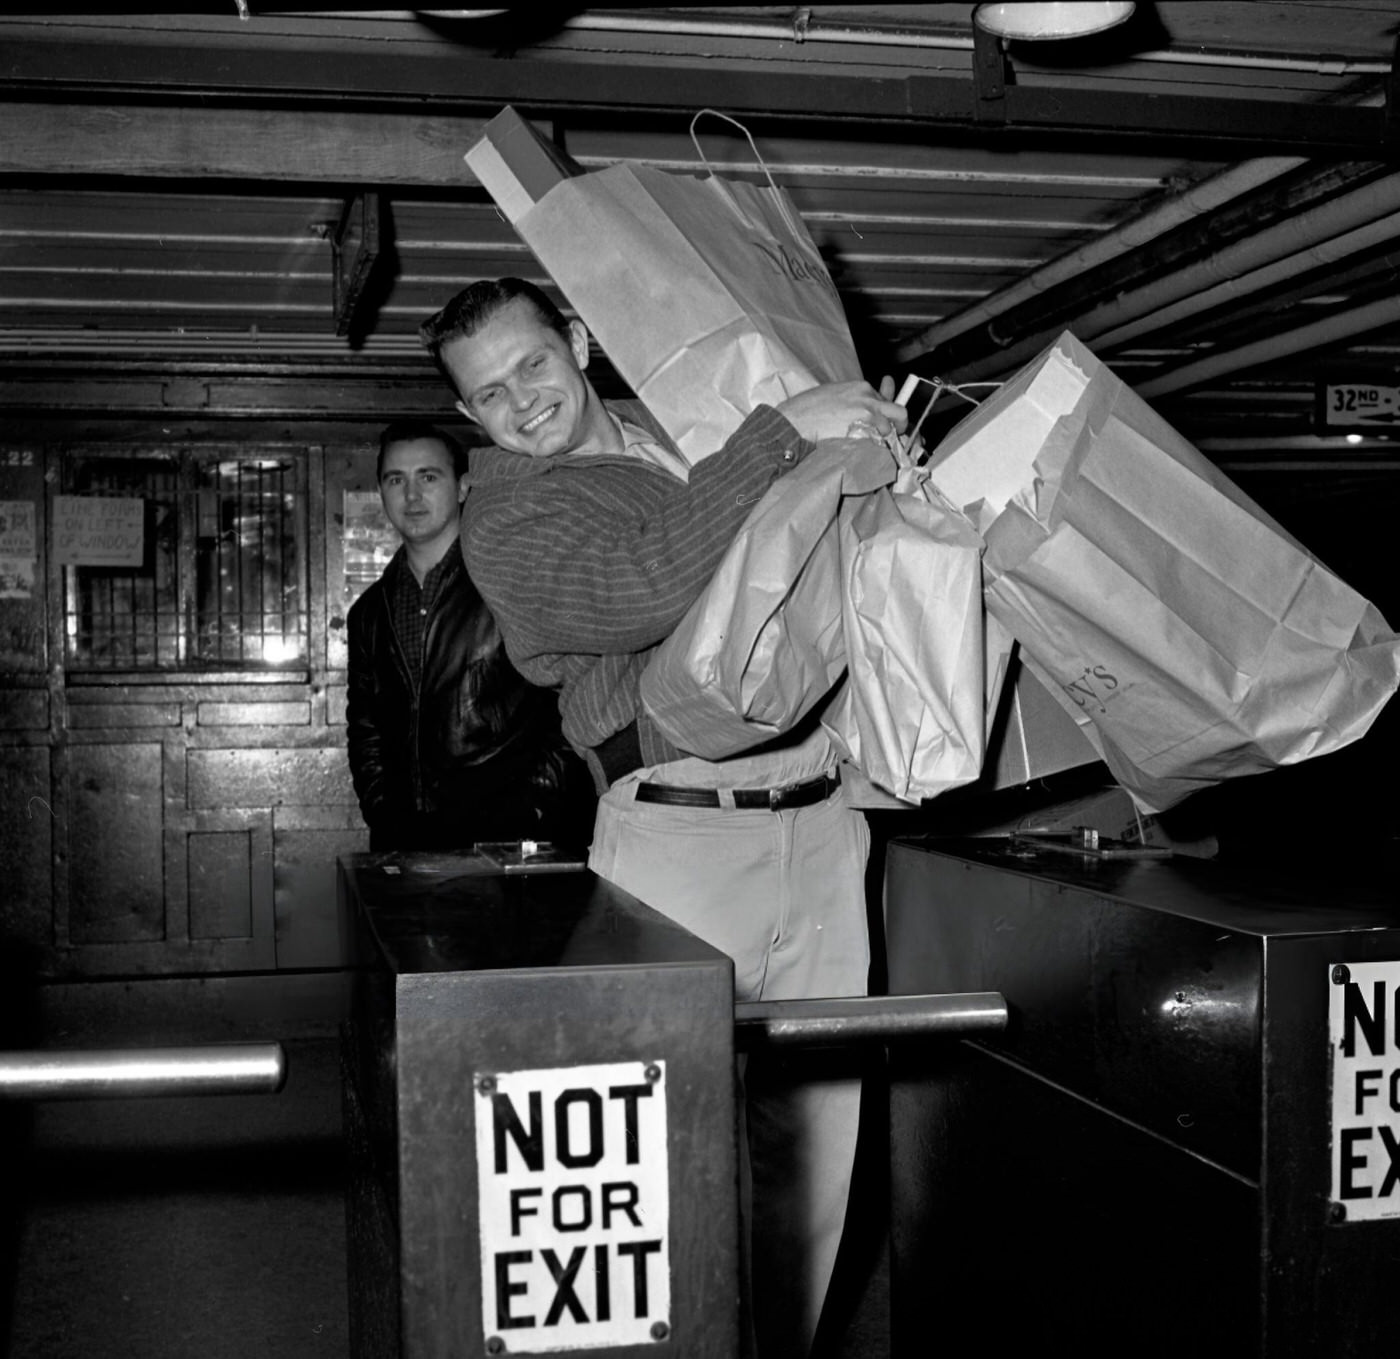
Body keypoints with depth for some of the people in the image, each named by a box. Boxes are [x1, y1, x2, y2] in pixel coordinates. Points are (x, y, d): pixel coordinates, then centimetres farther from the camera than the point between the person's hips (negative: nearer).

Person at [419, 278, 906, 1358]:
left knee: (815, 1142, 8)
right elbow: (647, 591, -22)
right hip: (681, 839, -5)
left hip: (818, 825, 6)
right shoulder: (508, 521, -2)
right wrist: (783, 431, -20)